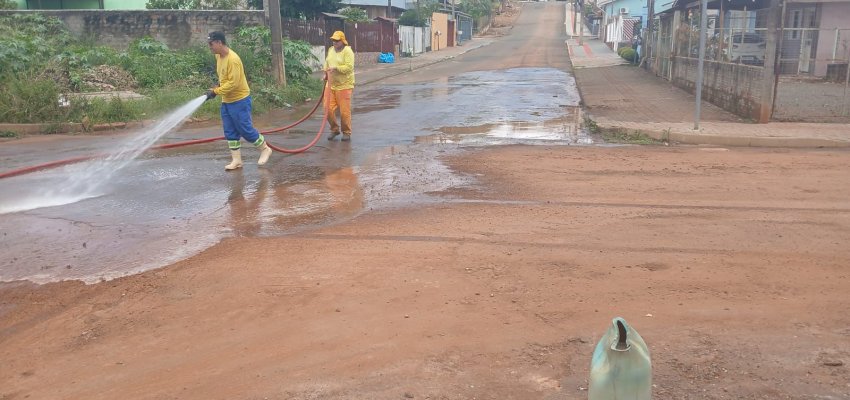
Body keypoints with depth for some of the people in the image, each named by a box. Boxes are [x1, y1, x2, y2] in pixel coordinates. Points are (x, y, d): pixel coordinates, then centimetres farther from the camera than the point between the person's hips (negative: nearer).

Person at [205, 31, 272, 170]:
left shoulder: (233, 59, -23)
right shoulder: (218, 56, 4)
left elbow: (233, 83, -26)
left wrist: (215, 92, -22)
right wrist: (217, 87, 7)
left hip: (239, 101, -9)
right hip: (226, 101, 9)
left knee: (245, 129, -1)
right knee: (230, 131, 7)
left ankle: (265, 149, 18)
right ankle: (236, 160, 12)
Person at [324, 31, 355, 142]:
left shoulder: (347, 51, -10)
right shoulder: (331, 50, 13)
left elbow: (349, 67, -20)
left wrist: (336, 68, -27)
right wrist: (326, 73, 11)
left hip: (344, 86, -7)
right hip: (331, 85, 7)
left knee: (344, 111, -2)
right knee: (328, 109, 4)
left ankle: (346, 133, 12)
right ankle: (334, 129, 22)